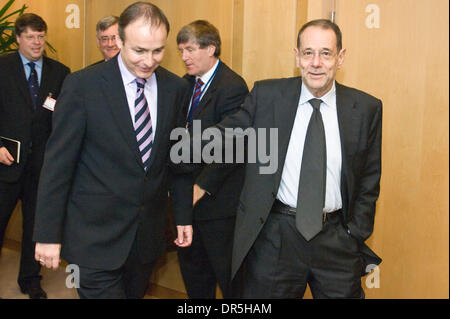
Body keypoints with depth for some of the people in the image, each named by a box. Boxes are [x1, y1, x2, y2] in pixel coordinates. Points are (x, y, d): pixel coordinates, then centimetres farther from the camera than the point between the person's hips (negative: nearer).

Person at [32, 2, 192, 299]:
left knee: (135, 293, 19)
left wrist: (183, 214, 10)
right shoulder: (82, 85, -12)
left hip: (149, 232, 4)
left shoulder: (175, 88, 0)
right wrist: (48, 234, -8)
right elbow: (58, 163, -10)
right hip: (96, 233, -4)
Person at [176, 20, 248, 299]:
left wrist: (202, 187, -19)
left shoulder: (232, 87, -17)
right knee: (191, 262, 19)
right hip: (189, 193, 8)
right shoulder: (187, 83, 9)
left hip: (217, 199, -8)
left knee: (226, 269, 5)